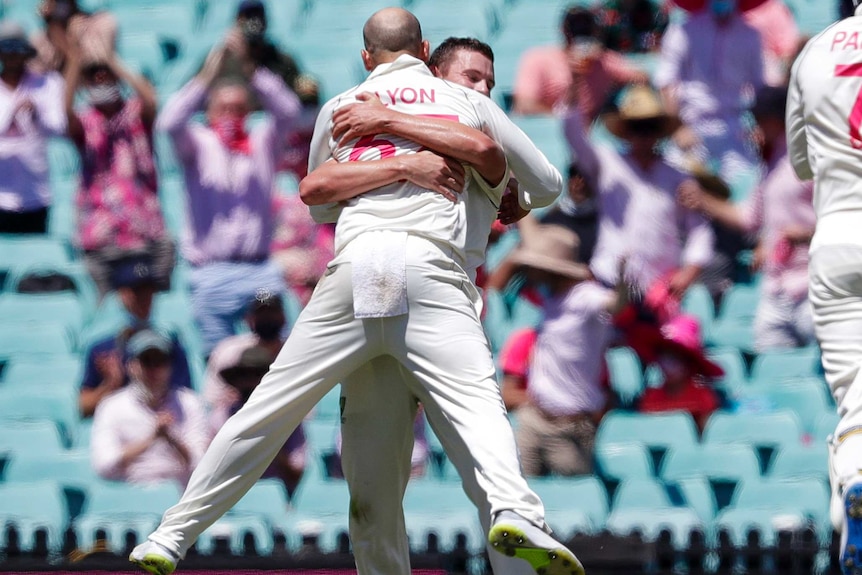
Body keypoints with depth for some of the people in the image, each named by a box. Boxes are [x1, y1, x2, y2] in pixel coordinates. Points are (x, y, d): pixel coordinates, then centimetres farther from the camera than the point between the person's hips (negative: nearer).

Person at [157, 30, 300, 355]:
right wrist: (208, 77, -16)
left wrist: (249, 69, -14)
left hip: (261, 270, 2)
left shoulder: (261, 143, 12)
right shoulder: (199, 145, 7)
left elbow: (288, 110, -4)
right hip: (213, 275, -2)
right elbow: (170, 123, -12)